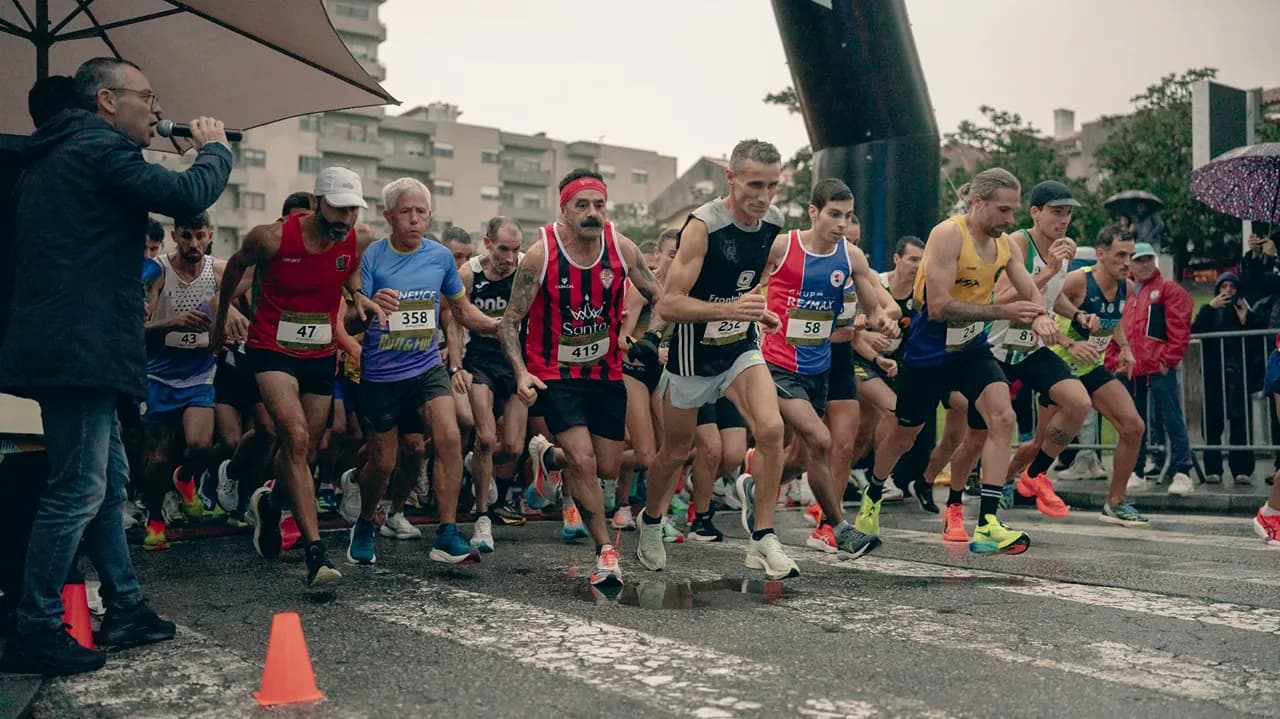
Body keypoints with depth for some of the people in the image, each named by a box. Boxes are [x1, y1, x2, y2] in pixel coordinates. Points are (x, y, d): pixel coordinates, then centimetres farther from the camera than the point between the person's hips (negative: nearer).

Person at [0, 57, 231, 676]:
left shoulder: (56, 154, 22)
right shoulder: (101, 148, -10)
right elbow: (188, 196, -17)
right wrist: (214, 147, 0)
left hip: (62, 343, 11)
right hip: (80, 347, -11)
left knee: (109, 480, 15)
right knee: (79, 489, -7)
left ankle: (124, 610, 23)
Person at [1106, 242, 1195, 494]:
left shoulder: (1169, 289, 2)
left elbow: (1179, 329, -6)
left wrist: (1168, 359, -12)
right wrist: (1113, 361, 10)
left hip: (1159, 369, -5)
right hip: (1128, 371, 6)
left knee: (1171, 419, -6)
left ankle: (1182, 474, -4)